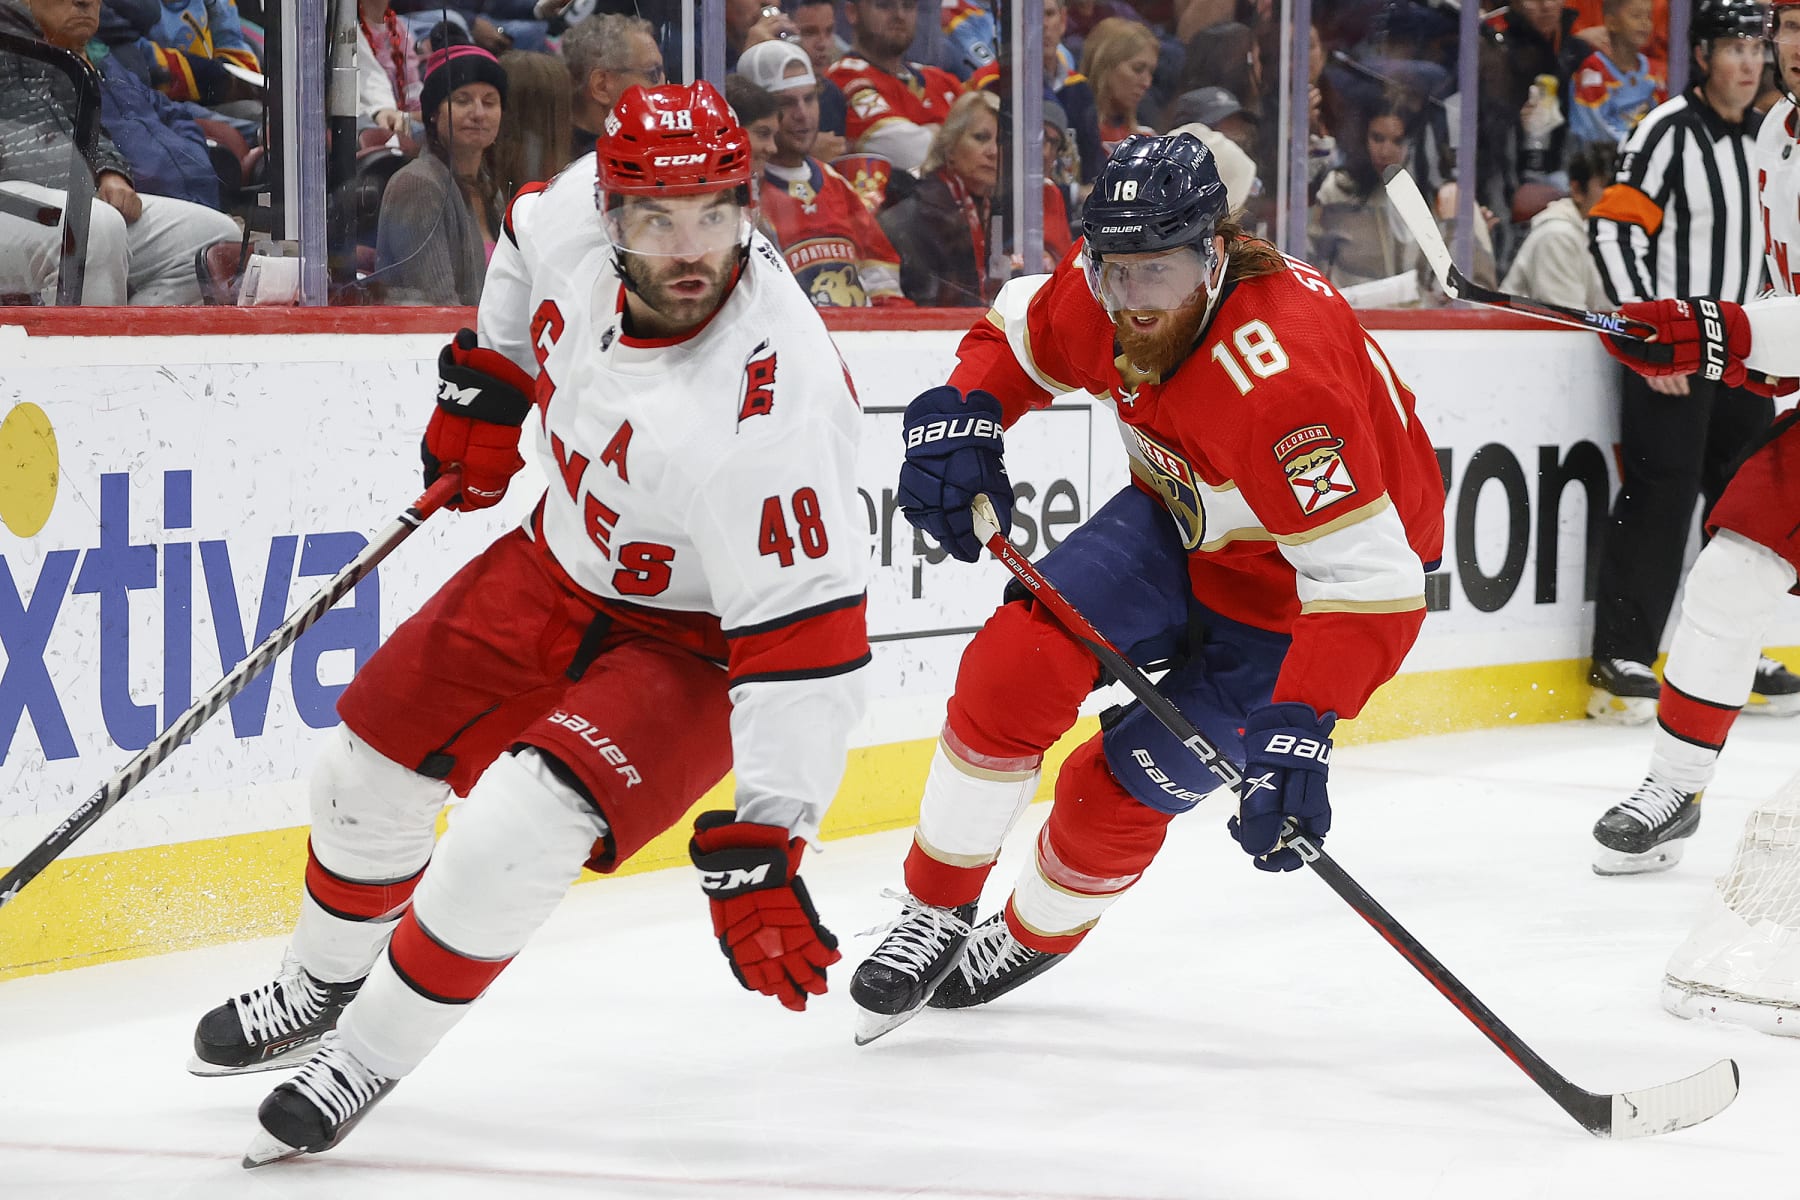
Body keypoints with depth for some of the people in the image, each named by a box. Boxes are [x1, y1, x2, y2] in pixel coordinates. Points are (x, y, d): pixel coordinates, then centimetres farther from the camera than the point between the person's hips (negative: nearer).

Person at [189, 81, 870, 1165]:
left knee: (514, 832, -25)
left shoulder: (772, 403, -38)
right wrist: (488, 378, 10)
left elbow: (807, 641, -35)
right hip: (563, 561, 7)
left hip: (697, 641, -7)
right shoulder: (575, 215, -20)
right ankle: (323, 985, 44)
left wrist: (760, 847, -38)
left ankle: (371, 1055, -1)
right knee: (370, 772, 14)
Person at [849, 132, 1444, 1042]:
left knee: (1120, 790, -6)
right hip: (1182, 520, 6)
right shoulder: (1098, 301, -18)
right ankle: (935, 914, 1)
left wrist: (1299, 732, -48)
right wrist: (962, 415, -13)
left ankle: (1036, 936, 26)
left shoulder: (1278, 379, -40)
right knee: (1018, 662, -15)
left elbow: (1364, 582, -41)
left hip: (1305, 581, -6)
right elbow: (1015, 331, 8)